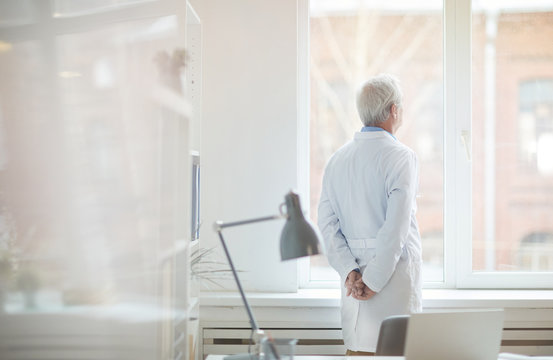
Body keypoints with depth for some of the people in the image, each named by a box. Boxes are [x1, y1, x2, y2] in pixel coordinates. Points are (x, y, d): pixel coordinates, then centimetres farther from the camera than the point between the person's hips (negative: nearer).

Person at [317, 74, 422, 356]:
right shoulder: (400, 156, -10)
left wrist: (350, 271, -3)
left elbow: (326, 221, 3)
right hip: (394, 269, -6)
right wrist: (375, 280, -14)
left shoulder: (338, 158, 9)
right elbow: (397, 224, -18)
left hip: (354, 276, 6)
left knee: (356, 349, 11)